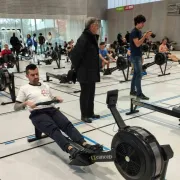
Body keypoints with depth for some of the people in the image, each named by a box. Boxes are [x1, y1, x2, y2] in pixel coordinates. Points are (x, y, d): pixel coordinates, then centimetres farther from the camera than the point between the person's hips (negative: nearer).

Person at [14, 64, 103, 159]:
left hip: (52, 110, 4)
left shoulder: (45, 86, 28)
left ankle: (85, 145, -41)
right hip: (37, 114, -4)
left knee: (67, 124, -24)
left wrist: (56, 98, 8)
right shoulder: (24, 88, 15)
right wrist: (26, 103, -11)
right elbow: (16, 107, 9)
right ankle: (71, 150, -53)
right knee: (53, 129, -33)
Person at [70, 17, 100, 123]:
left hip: (92, 71, 9)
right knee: (85, 93, 2)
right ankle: (84, 115, 14)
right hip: (85, 72, -9)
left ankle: (90, 113, 28)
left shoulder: (94, 37, 11)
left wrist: (96, 69, 16)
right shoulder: (83, 38, -18)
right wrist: (77, 68, -10)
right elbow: (74, 54, -20)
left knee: (91, 93, 15)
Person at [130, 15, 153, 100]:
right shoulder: (134, 32, -15)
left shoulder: (139, 31, 14)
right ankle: (139, 93, -5)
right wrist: (145, 36, -19)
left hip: (138, 55, 9)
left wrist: (146, 37, 2)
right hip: (135, 56, -9)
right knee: (139, 75, -9)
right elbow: (137, 44, -22)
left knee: (136, 74, 12)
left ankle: (132, 91, 20)